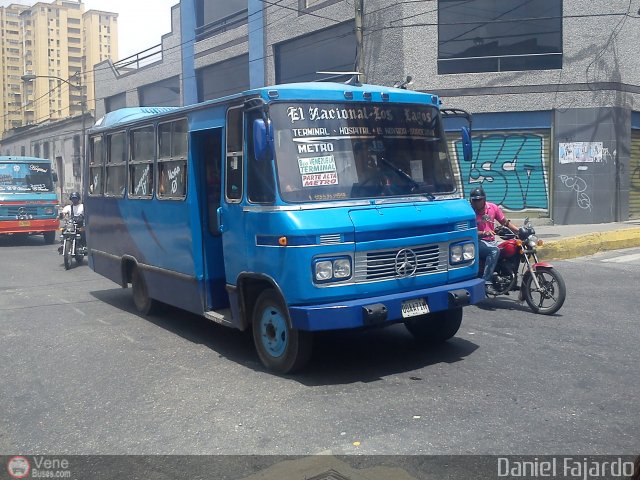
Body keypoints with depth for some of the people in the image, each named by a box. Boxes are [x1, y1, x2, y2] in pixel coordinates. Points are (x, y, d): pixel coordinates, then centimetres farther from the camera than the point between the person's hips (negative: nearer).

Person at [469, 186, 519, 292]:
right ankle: (486, 282, -33)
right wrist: (484, 233, -29)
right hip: (477, 241, -6)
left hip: (491, 241, 6)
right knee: (495, 251, -33)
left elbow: (505, 222, 10)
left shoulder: (492, 207, 6)